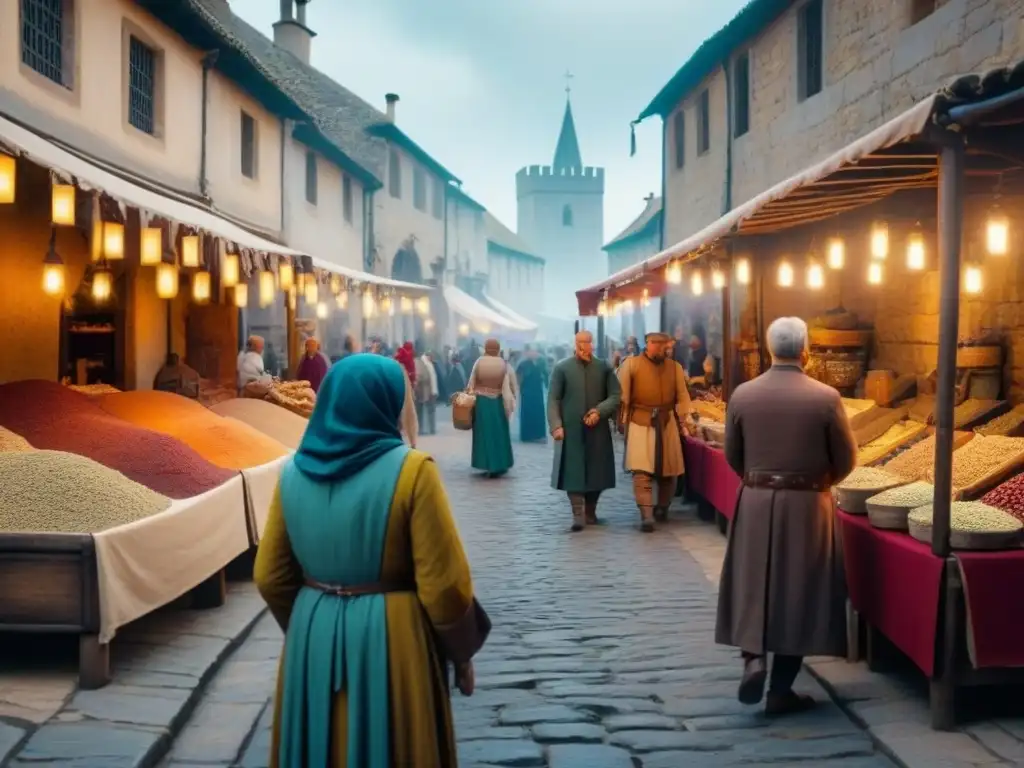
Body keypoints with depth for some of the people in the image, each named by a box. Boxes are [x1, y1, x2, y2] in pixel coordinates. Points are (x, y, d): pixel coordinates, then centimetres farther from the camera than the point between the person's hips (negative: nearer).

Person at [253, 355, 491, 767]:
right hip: (391, 640, -4)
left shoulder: (294, 471, -1)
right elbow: (444, 583, -15)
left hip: (313, 638, 5)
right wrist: (462, 651, 0)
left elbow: (271, 577, 5)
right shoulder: (411, 470, -15)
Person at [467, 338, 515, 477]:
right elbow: (508, 387, -5)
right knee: (498, 433, 10)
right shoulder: (504, 365, -4)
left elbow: (471, 384, -3)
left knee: (484, 433, 7)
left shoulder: (479, 362, -4)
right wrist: (511, 404, 4)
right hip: (497, 403, 0)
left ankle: (487, 464, 8)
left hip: (480, 402, 0)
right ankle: (498, 465, 13)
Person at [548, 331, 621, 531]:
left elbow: (616, 396, 2)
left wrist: (599, 411, -14)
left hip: (597, 429, 2)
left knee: (596, 472, 7)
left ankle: (590, 512, 21)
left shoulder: (604, 368, 4)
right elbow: (553, 399, -1)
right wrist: (556, 425, -12)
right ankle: (578, 514, 1)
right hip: (571, 429, -1)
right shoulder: (562, 368, 1)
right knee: (573, 472, -3)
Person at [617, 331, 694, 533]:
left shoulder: (675, 367, 10)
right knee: (641, 470, -12)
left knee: (669, 470, 9)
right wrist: (622, 421, -4)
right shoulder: (631, 364, -1)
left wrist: (687, 421, 4)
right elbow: (622, 395, -1)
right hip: (640, 422, -3)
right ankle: (646, 515, -13)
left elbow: (682, 397, 12)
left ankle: (662, 508, 30)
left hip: (667, 423, 4)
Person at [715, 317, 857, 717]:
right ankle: (781, 690, 13)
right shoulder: (826, 397, -11)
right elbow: (846, 459, -3)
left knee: (755, 585, 17)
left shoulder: (742, 395, -5)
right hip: (807, 506, -2)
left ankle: (754, 657, -1)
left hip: (755, 503, 2)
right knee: (798, 591, 8)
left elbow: (732, 455, 5)